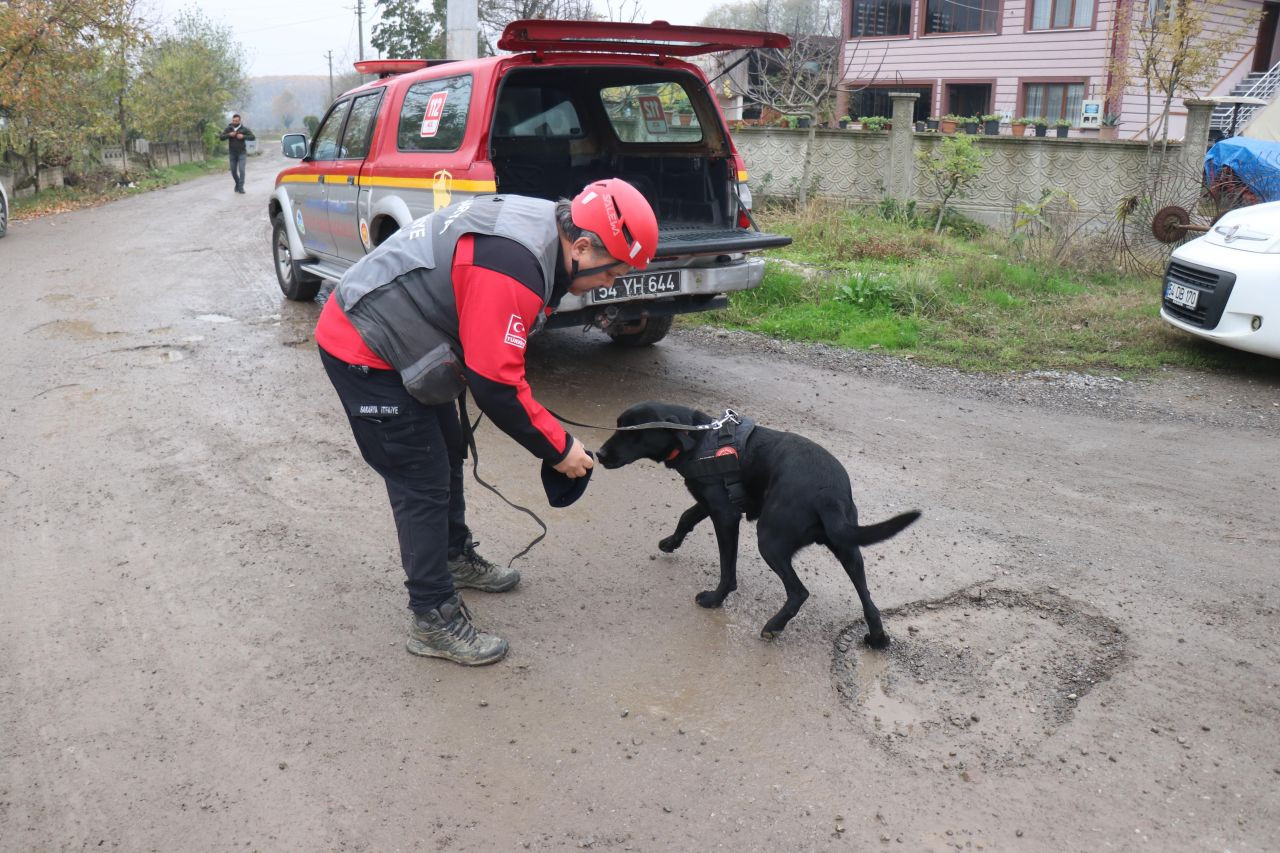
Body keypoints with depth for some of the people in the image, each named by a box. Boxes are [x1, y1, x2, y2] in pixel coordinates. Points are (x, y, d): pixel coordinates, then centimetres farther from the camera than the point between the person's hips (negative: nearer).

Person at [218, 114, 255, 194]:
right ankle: (237, 183, 32)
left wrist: (243, 136, -21)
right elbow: (220, 137, -4)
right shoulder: (229, 129, 0)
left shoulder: (244, 129, -4)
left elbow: (253, 137, -9)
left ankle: (241, 187, -7)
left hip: (241, 153, -2)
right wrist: (229, 135, -19)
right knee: (233, 171, 9)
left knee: (241, 170, -12)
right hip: (232, 153, 3)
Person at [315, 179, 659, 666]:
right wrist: (558, 448, -17)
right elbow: (495, 385, -28)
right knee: (422, 483, -5)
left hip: (397, 339, 10)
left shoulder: (540, 226, -1)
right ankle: (434, 621, 8)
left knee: (447, 453, 21)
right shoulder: (512, 268, -32)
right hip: (364, 354, -10)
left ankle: (455, 557, 42)